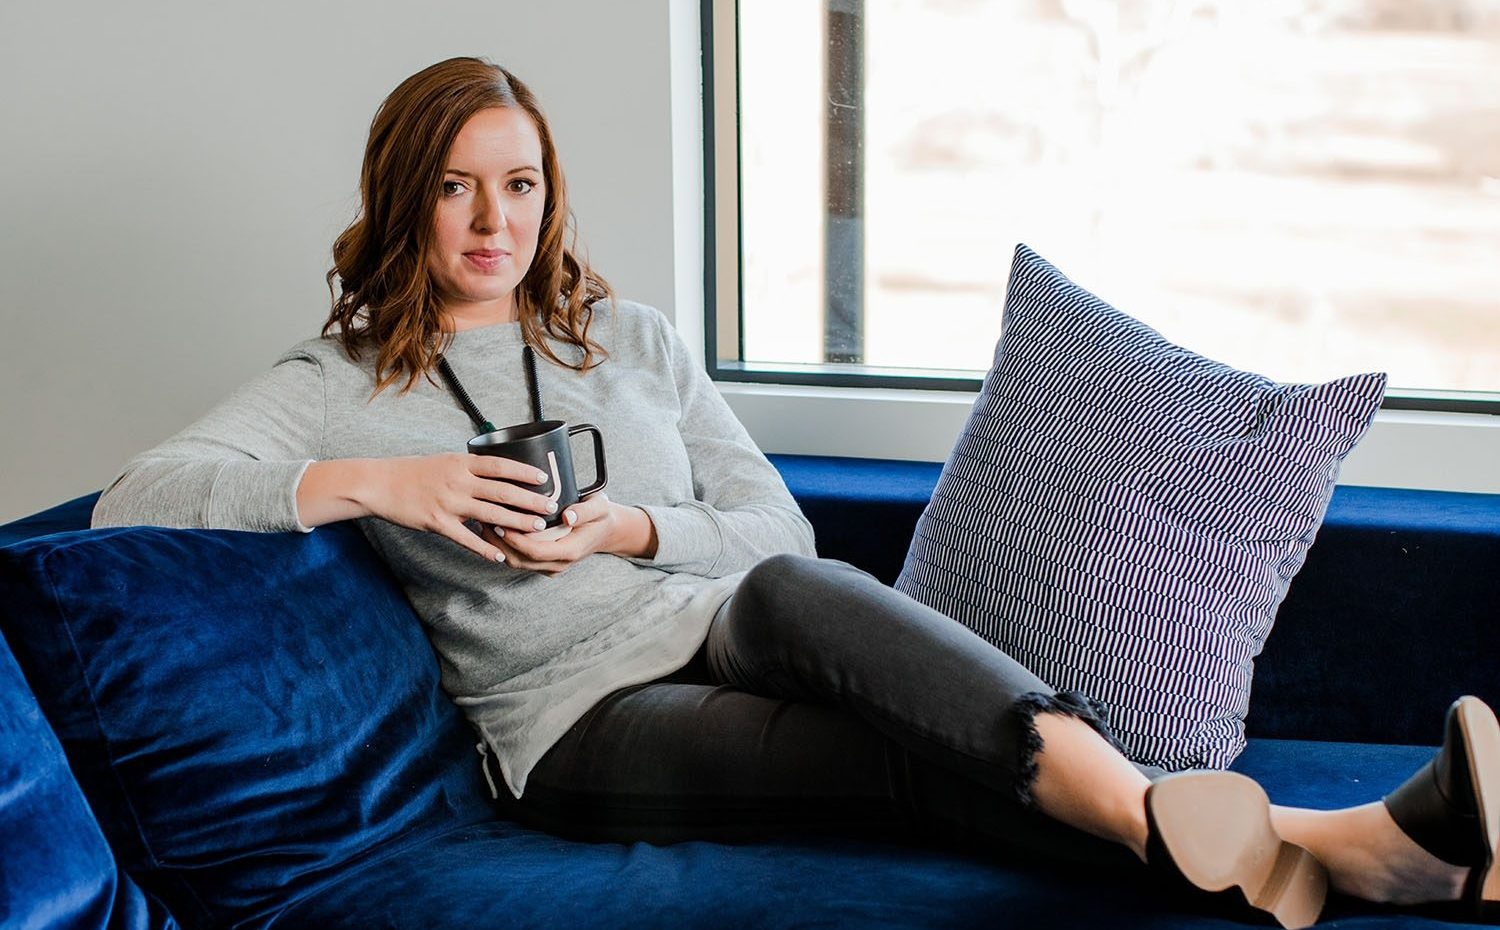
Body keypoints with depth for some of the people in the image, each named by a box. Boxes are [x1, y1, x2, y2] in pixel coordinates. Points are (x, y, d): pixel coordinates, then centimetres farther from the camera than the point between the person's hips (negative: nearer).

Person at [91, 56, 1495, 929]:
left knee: (786, 597, -38)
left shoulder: (626, 337, 19)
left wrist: (637, 530, -5)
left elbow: (780, 530, 16)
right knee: (928, 757, -32)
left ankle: (1169, 817, -57)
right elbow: (130, 499, -5)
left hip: (733, 636, 3)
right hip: (578, 723, -2)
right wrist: (366, 483, -16)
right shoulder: (339, 383, 9)